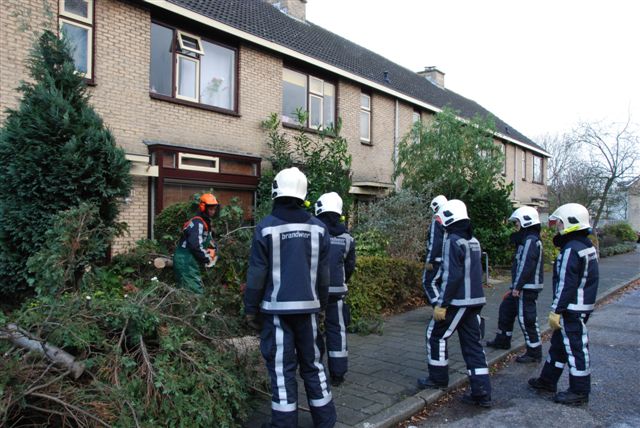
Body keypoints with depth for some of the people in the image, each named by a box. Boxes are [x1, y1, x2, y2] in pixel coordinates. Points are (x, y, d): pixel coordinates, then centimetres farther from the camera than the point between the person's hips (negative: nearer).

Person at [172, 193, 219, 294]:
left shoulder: (206, 223, 16)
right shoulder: (198, 223, -16)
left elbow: (209, 240, 25)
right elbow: (196, 245, -26)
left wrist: (213, 250, 5)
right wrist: (207, 258, -13)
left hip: (189, 262, 10)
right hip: (186, 262, -10)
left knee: (186, 291, 15)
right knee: (197, 293, -11)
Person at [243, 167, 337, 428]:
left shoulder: (266, 228, -9)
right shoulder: (318, 227, 1)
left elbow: (256, 274, -8)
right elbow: (323, 274, 6)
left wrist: (251, 308, 1)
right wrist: (320, 304, 17)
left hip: (277, 308, -3)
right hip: (307, 306, 4)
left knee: (281, 368, 5)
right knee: (313, 364, 15)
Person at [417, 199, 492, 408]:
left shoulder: (453, 241, -15)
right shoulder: (473, 241, 11)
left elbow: (452, 276, -20)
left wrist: (442, 304, -16)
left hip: (458, 301, -8)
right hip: (475, 300, 8)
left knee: (436, 335, 10)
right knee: (472, 344, 10)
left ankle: (438, 377, 22)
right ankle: (482, 392, 11)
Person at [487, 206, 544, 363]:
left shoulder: (531, 240, -17)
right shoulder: (526, 239, 16)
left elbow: (526, 266, -23)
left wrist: (517, 286, -21)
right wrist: (515, 286, 18)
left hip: (527, 288, -11)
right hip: (522, 287, 11)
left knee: (526, 319, -5)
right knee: (506, 309, 20)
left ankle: (534, 353, 5)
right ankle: (502, 340, 33)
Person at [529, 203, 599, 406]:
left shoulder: (571, 250, -21)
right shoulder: (587, 246, 11)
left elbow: (565, 285, -23)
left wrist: (556, 311, -18)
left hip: (572, 309, -11)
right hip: (583, 305, 11)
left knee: (575, 347, 1)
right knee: (559, 342, 18)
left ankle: (580, 392, 14)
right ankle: (548, 380, 30)